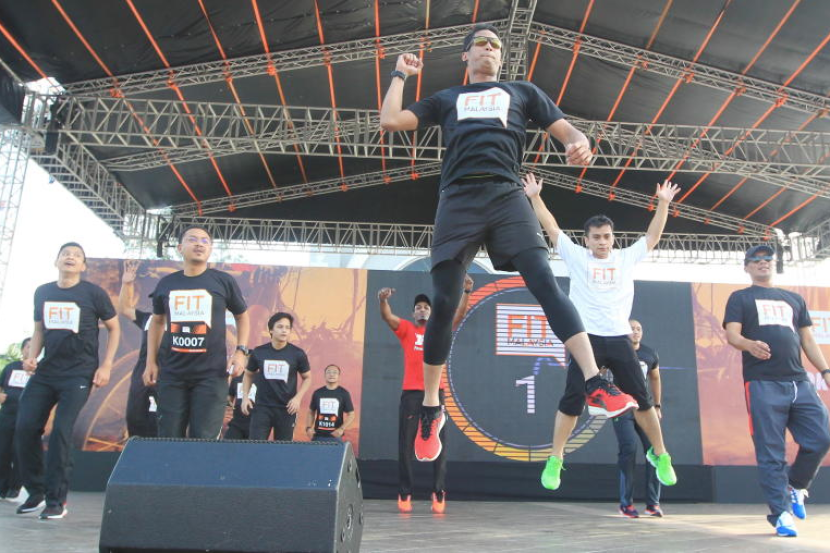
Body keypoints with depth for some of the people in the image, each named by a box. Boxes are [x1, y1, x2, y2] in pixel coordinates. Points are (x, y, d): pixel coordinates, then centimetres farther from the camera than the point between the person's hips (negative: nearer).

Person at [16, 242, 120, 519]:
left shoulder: (93, 293, -3)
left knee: (61, 431, -12)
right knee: (25, 428, -2)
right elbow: (39, 330, 19)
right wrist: (31, 356, 1)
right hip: (45, 372, 5)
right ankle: (35, 491, 17)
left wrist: (106, 366, -6)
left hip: (79, 374, -4)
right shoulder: (42, 293, 9)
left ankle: (56, 500, 0)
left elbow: (114, 328, 2)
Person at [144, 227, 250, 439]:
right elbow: (157, 321, 21)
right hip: (171, 372, 3)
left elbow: (242, 316, 11)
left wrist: (241, 351, -2)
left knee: (204, 440, 2)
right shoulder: (166, 284, 8)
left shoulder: (223, 281, 0)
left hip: (211, 373, -2)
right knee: (169, 438, 8)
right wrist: (151, 361, 14)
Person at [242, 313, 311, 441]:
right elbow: (248, 375, 15)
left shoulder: (298, 354, -4)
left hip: (286, 408, 0)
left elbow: (307, 378, 7)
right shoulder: (258, 352, -1)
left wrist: (298, 397, -8)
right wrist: (245, 396, 3)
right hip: (262, 406, 1)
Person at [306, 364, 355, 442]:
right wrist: (308, 428, -1)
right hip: (317, 436, 2)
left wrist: (341, 429, -15)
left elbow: (351, 415, 0)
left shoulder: (344, 393, 0)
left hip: (335, 437, -2)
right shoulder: (317, 393, 6)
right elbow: (311, 412, 16)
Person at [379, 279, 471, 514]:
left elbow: (459, 314, 1)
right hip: (410, 392, 0)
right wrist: (383, 300, -27)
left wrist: (467, 292, -15)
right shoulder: (406, 329, 11)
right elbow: (387, 316, -6)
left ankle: (438, 494, 3)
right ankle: (404, 494, 6)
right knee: (406, 444, 0)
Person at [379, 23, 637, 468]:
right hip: (458, 200, 0)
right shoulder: (446, 99, 28)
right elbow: (390, 120, 20)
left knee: (546, 284, -18)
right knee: (443, 305, -5)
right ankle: (431, 409, 8)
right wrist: (400, 74, 30)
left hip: (507, 196, 0)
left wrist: (578, 142, -7)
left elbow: (563, 129, 16)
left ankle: (595, 385, -23)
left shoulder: (523, 92, 27)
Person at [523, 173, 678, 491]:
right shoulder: (576, 257, 8)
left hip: (619, 339, 2)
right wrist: (535, 197, 0)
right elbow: (551, 228, 5)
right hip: (587, 338, -2)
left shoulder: (627, 258, 14)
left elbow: (653, 235, 17)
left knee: (641, 399, 6)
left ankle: (660, 455, 24)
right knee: (572, 400, -6)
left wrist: (663, 203, 10)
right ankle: (555, 460, 3)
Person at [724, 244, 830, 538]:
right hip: (763, 383, -4)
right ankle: (780, 513, 4)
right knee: (771, 452, -5)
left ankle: (796, 487, 21)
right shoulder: (740, 298, 12)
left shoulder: (794, 299, 25)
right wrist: (750, 344, -26)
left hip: (799, 382, 4)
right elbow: (732, 334, -3)